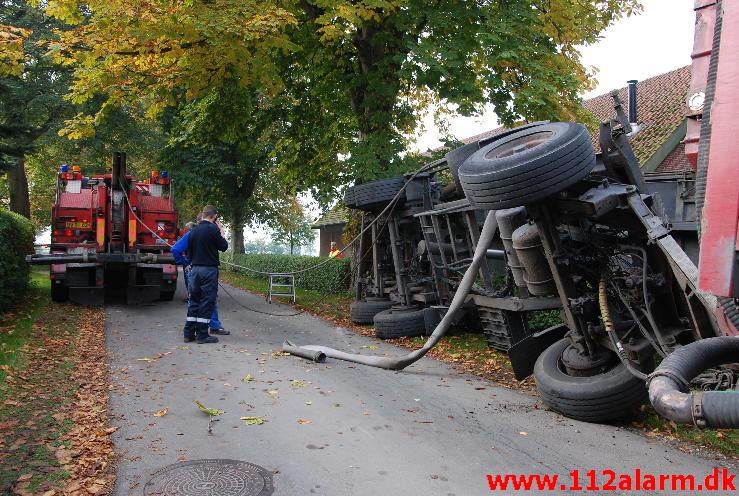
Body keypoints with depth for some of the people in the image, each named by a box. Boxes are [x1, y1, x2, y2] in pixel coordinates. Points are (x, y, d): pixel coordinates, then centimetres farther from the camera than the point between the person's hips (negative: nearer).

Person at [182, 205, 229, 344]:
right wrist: (222, 232, 9)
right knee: (207, 302, 0)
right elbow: (224, 247, -2)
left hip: (195, 269, 7)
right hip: (209, 269, -6)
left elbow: (189, 253, 14)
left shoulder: (193, 231, 9)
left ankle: (189, 334, 16)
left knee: (194, 301, 13)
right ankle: (202, 335, 3)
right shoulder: (213, 229, -11)